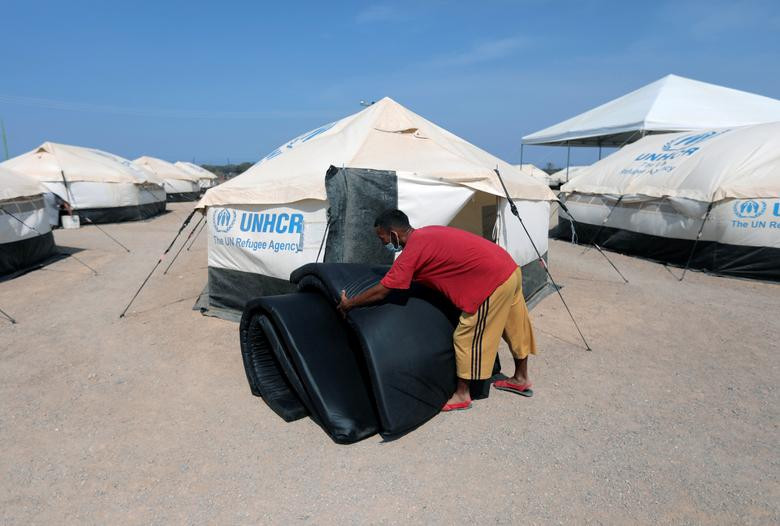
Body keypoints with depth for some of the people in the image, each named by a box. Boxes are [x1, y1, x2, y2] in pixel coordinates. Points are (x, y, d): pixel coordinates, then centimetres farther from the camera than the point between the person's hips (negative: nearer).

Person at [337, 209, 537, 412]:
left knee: (466, 337, 2)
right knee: (514, 326, 23)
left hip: (494, 281, -10)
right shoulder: (426, 234, 11)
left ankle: (461, 395, 16)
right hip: (510, 268, 10)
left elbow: (381, 292, -13)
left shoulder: (413, 250, -14)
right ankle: (521, 379, 42)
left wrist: (347, 304, 0)